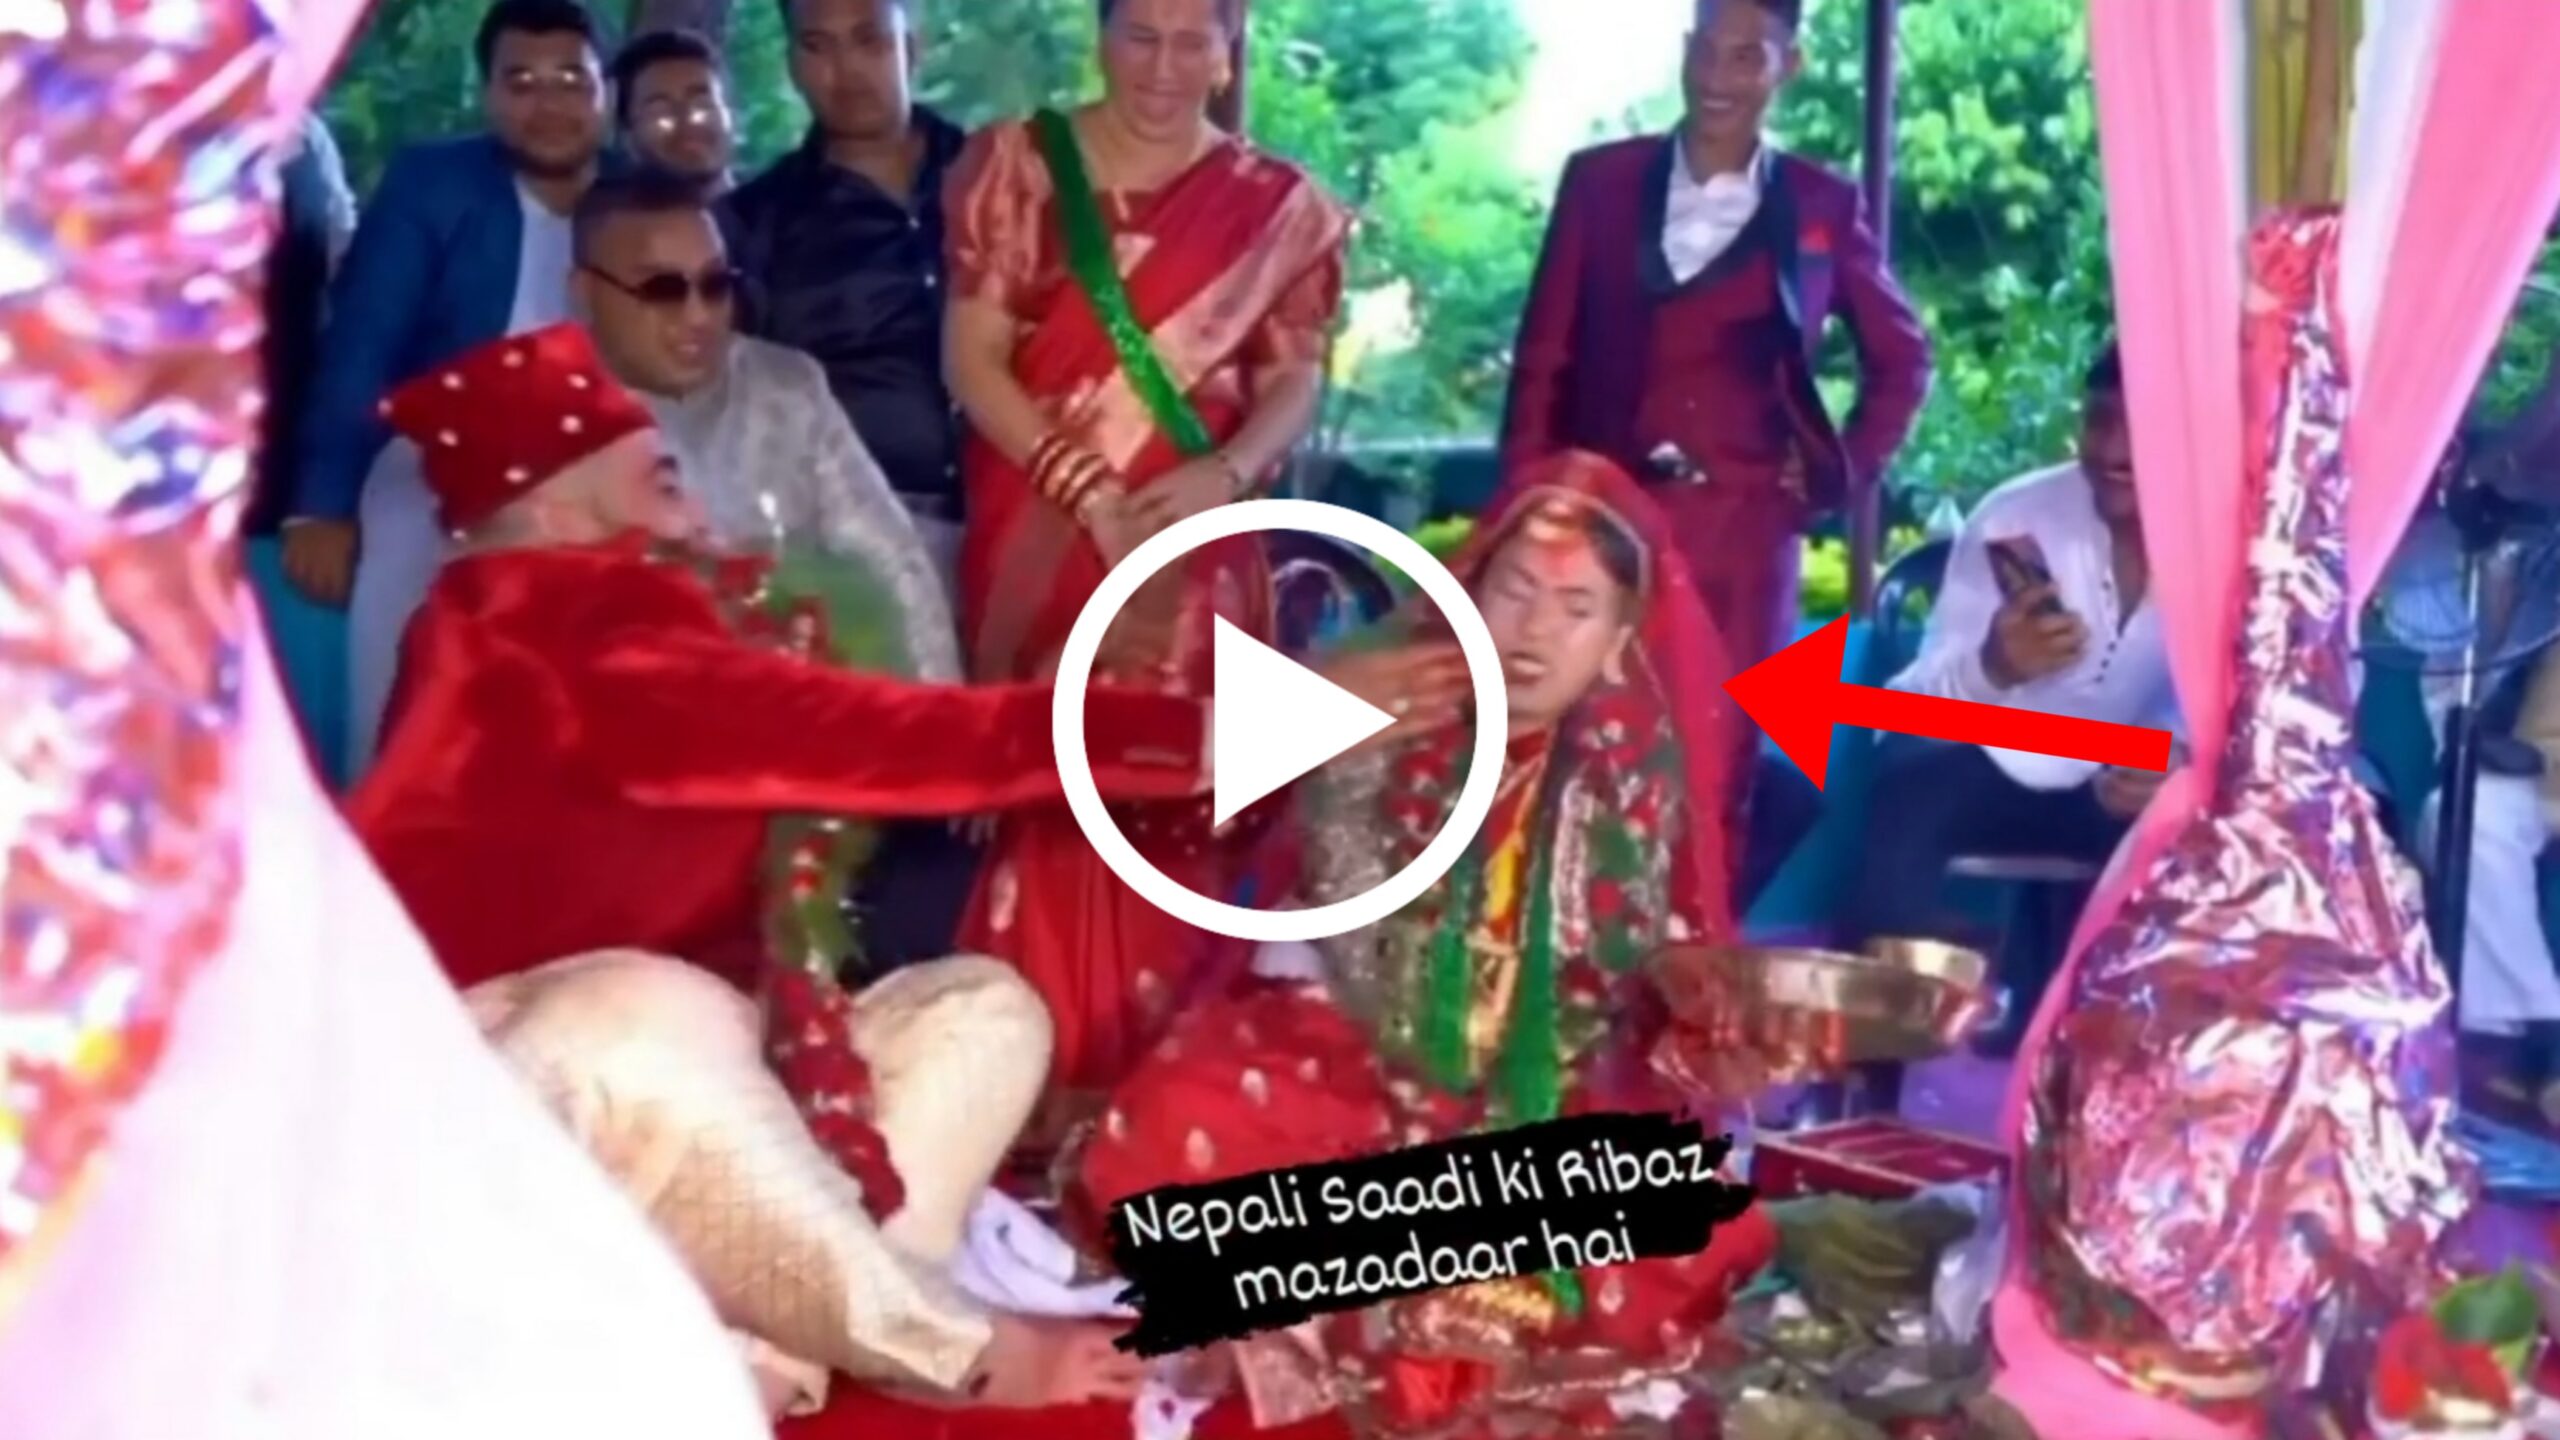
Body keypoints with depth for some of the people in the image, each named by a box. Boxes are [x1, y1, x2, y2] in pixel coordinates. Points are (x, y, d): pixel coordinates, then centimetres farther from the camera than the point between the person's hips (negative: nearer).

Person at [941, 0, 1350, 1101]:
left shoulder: (1279, 205, 7)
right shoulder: (1018, 166, 4)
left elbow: (1295, 379, 5)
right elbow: (974, 359, -2)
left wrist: (1225, 474, -15)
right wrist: (1089, 491, -13)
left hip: (1195, 554, 1)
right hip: (1041, 541, 0)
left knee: (1175, 811, 0)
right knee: (1037, 794, 0)